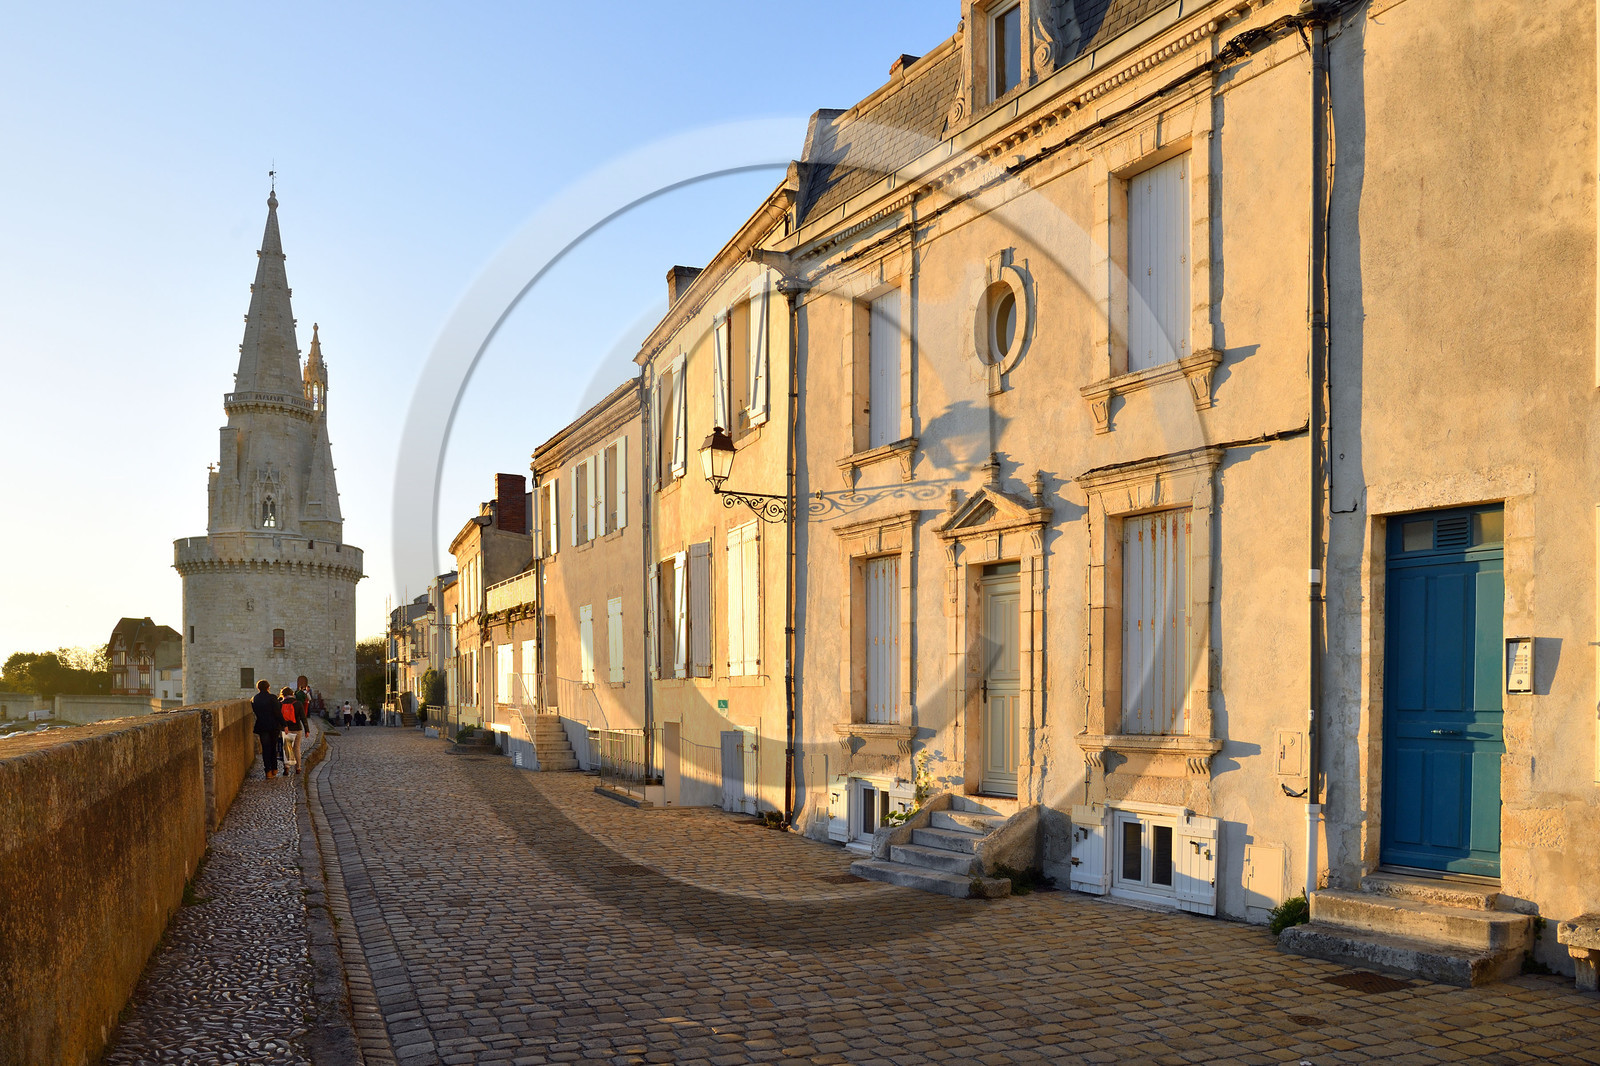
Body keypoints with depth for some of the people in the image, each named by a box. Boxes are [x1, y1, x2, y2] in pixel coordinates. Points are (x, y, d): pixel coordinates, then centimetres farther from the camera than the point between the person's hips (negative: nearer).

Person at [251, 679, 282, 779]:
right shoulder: (272, 698, -12)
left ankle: (268, 771, 2)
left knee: (265, 748, 6)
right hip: (274, 726, -2)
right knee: (273, 748, 13)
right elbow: (278, 713, -14)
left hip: (262, 726, 2)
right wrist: (283, 725, -9)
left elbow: (255, 712, 9)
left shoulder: (254, 699, 1)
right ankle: (274, 769, 19)